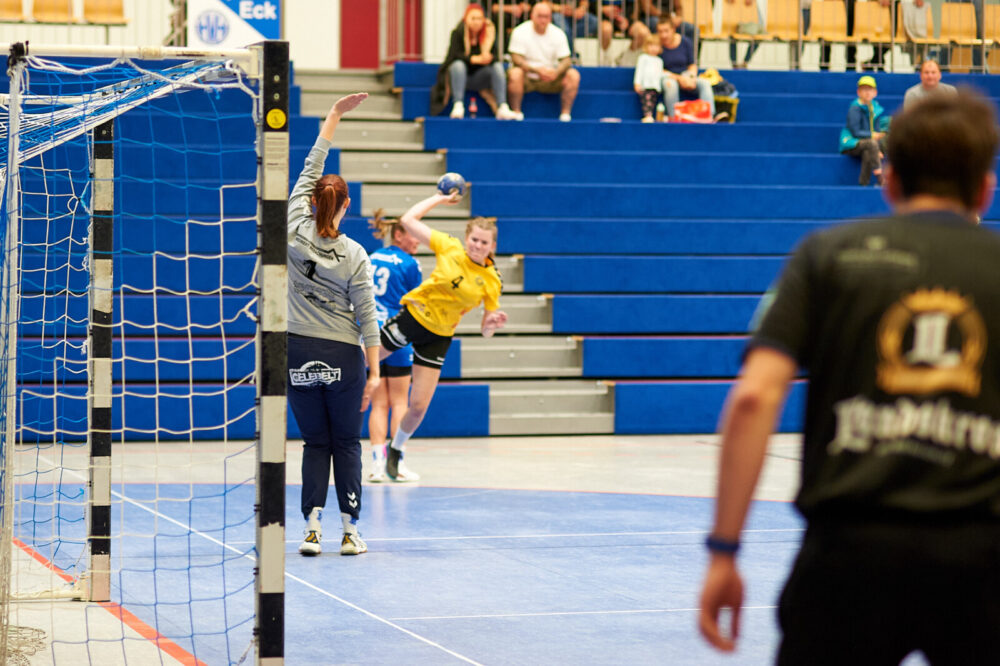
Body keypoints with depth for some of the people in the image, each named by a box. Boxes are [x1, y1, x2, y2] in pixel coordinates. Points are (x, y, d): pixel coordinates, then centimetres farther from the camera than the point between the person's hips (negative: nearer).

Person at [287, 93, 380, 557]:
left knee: (315, 442, 8)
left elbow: (311, 167, 5)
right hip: (343, 357, -2)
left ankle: (313, 527, -2)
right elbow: (366, 316, -6)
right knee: (346, 443, 7)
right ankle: (350, 530, 4)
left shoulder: (295, 232, -5)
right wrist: (374, 370, 0)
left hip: (299, 354, 2)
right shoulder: (354, 256, -8)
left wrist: (335, 115, 12)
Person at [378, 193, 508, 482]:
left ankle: (395, 452, 25)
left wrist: (491, 323, -25)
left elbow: (485, 330, -2)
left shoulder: (492, 282, -9)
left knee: (419, 405, 1)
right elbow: (408, 220, -8)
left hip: (439, 336, 1)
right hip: (413, 315, -1)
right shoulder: (449, 247, -11)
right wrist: (440, 198, -3)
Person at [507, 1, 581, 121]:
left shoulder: (558, 34, -2)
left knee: (573, 75, -21)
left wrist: (556, 72, -29)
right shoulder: (520, 32, -10)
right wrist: (536, 70, -31)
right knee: (514, 74, -36)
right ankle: (516, 112, -22)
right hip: (527, 78, -3)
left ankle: (565, 113, -15)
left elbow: (566, 60, -5)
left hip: (550, 78, 3)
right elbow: (516, 58, -16)